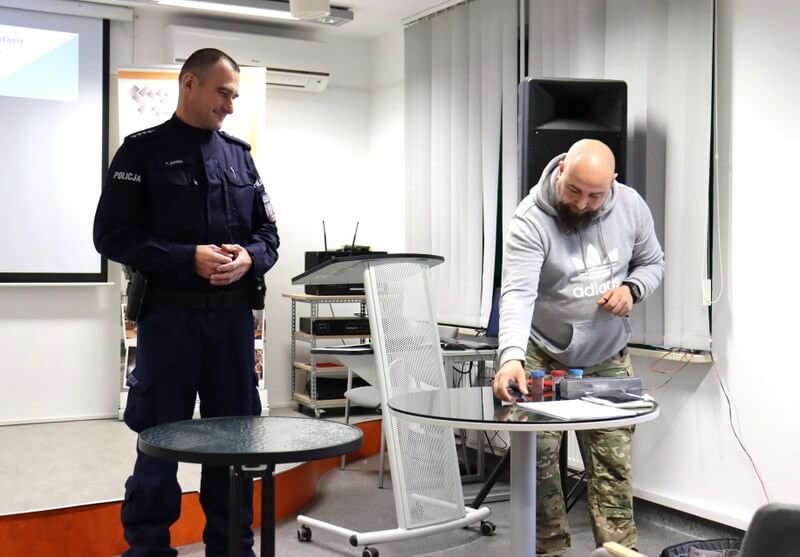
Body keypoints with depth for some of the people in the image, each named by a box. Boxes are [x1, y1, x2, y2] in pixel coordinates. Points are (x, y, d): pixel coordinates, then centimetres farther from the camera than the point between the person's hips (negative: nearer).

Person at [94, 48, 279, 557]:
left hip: (233, 316, 5)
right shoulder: (143, 151, -1)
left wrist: (249, 259, -9)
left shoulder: (240, 154, 12)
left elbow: (267, 232, 14)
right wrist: (188, 259, -18)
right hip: (169, 315, -4)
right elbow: (112, 234, -8)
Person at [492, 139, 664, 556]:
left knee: (613, 464, 5)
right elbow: (517, 293, -34)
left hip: (608, 360, 3)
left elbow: (652, 262, 8)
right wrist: (511, 356, -49)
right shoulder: (530, 219, -22)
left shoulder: (631, 207, -8)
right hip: (543, 357, -3)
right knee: (538, 462, 0)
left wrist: (631, 288, -16)